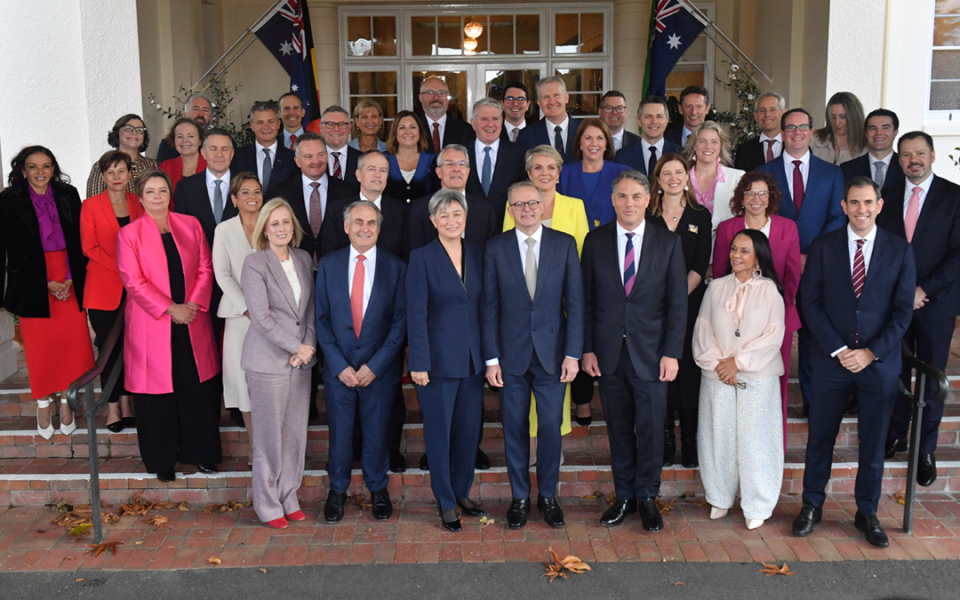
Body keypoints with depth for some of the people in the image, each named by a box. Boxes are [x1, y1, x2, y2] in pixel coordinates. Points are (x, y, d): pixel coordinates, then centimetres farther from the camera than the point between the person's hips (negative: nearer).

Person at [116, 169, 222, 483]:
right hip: (152, 326, -2)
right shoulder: (129, 234, -1)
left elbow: (205, 268, 5)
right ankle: (162, 459, 20)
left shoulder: (190, 225, 8)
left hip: (193, 323, 2)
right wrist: (170, 309, -15)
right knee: (158, 392, 5)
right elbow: (133, 281, -8)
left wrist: (194, 304, -9)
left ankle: (202, 452, 23)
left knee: (199, 388, 7)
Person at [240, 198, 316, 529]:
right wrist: (297, 347, -12)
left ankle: (289, 498, 23)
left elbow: (311, 309, 10)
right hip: (268, 361, -5)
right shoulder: (254, 264, -7)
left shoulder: (304, 259, 10)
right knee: (269, 436, 1)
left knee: (296, 433, 10)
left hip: (301, 359, 5)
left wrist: (309, 346, -3)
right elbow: (261, 317, -13)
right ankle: (268, 505, 15)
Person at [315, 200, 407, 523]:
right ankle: (337, 490, 29)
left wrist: (374, 365, -10)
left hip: (379, 369, -1)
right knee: (339, 431, 10)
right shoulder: (328, 265, 2)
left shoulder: (396, 267, -1)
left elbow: (400, 321, -4)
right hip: (338, 368, 1)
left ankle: (378, 489, 30)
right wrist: (339, 365, -8)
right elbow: (321, 318, 1)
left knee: (377, 432, 10)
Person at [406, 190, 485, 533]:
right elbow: (416, 315, -9)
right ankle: (446, 503, 18)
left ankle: (461, 492, 29)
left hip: (472, 358, 4)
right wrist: (419, 363, -12)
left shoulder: (477, 253, 6)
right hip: (439, 358, -4)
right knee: (439, 432, 5)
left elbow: (484, 305, 9)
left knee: (469, 430, 11)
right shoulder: (422, 258, -7)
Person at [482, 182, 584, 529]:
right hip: (512, 354, 0)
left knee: (551, 428, 6)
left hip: (552, 352, 0)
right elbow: (489, 306, 0)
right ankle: (519, 497, 24)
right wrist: (491, 358, -4)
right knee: (515, 429, 8)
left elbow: (575, 302, 0)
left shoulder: (564, 244, 1)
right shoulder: (496, 247, 1)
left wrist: (573, 354, -6)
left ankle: (548, 496, 24)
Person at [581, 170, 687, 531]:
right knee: (619, 429, 9)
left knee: (651, 429, 3)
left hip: (650, 353, -1)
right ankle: (624, 497, 23)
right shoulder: (595, 241, 4)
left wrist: (671, 353, -6)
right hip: (609, 352, 1)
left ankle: (647, 498, 20)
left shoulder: (668, 243, 2)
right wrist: (587, 349, -2)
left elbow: (677, 302, 0)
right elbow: (586, 300, 5)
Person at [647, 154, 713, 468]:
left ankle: (690, 442, 8)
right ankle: (664, 441, 9)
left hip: (690, 303, 0)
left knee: (689, 369, 0)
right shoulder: (647, 215, 7)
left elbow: (700, 265, 2)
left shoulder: (700, 215, 8)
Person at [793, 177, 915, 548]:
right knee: (820, 438, 9)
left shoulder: (899, 250, 2)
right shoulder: (823, 247, 0)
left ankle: (867, 513, 26)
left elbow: (903, 309, -1)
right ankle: (812, 507, 25)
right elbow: (811, 302, -3)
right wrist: (838, 350, -11)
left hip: (879, 362, 0)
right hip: (831, 360, 0)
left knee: (873, 443, 10)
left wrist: (871, 352, -11)